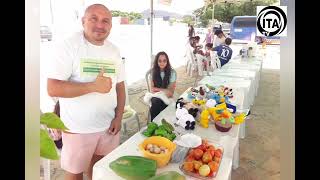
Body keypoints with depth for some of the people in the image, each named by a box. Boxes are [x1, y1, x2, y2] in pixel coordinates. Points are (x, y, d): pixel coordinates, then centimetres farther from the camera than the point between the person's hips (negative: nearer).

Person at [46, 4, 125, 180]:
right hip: (78, 128, -4)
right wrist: (94, 86, -24)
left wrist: (118, 117, -1)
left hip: (108, 125, 5)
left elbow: (120, 86, 7)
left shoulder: (114, 50, 3)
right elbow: (53, 88, -20)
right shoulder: (68, 46, -14)